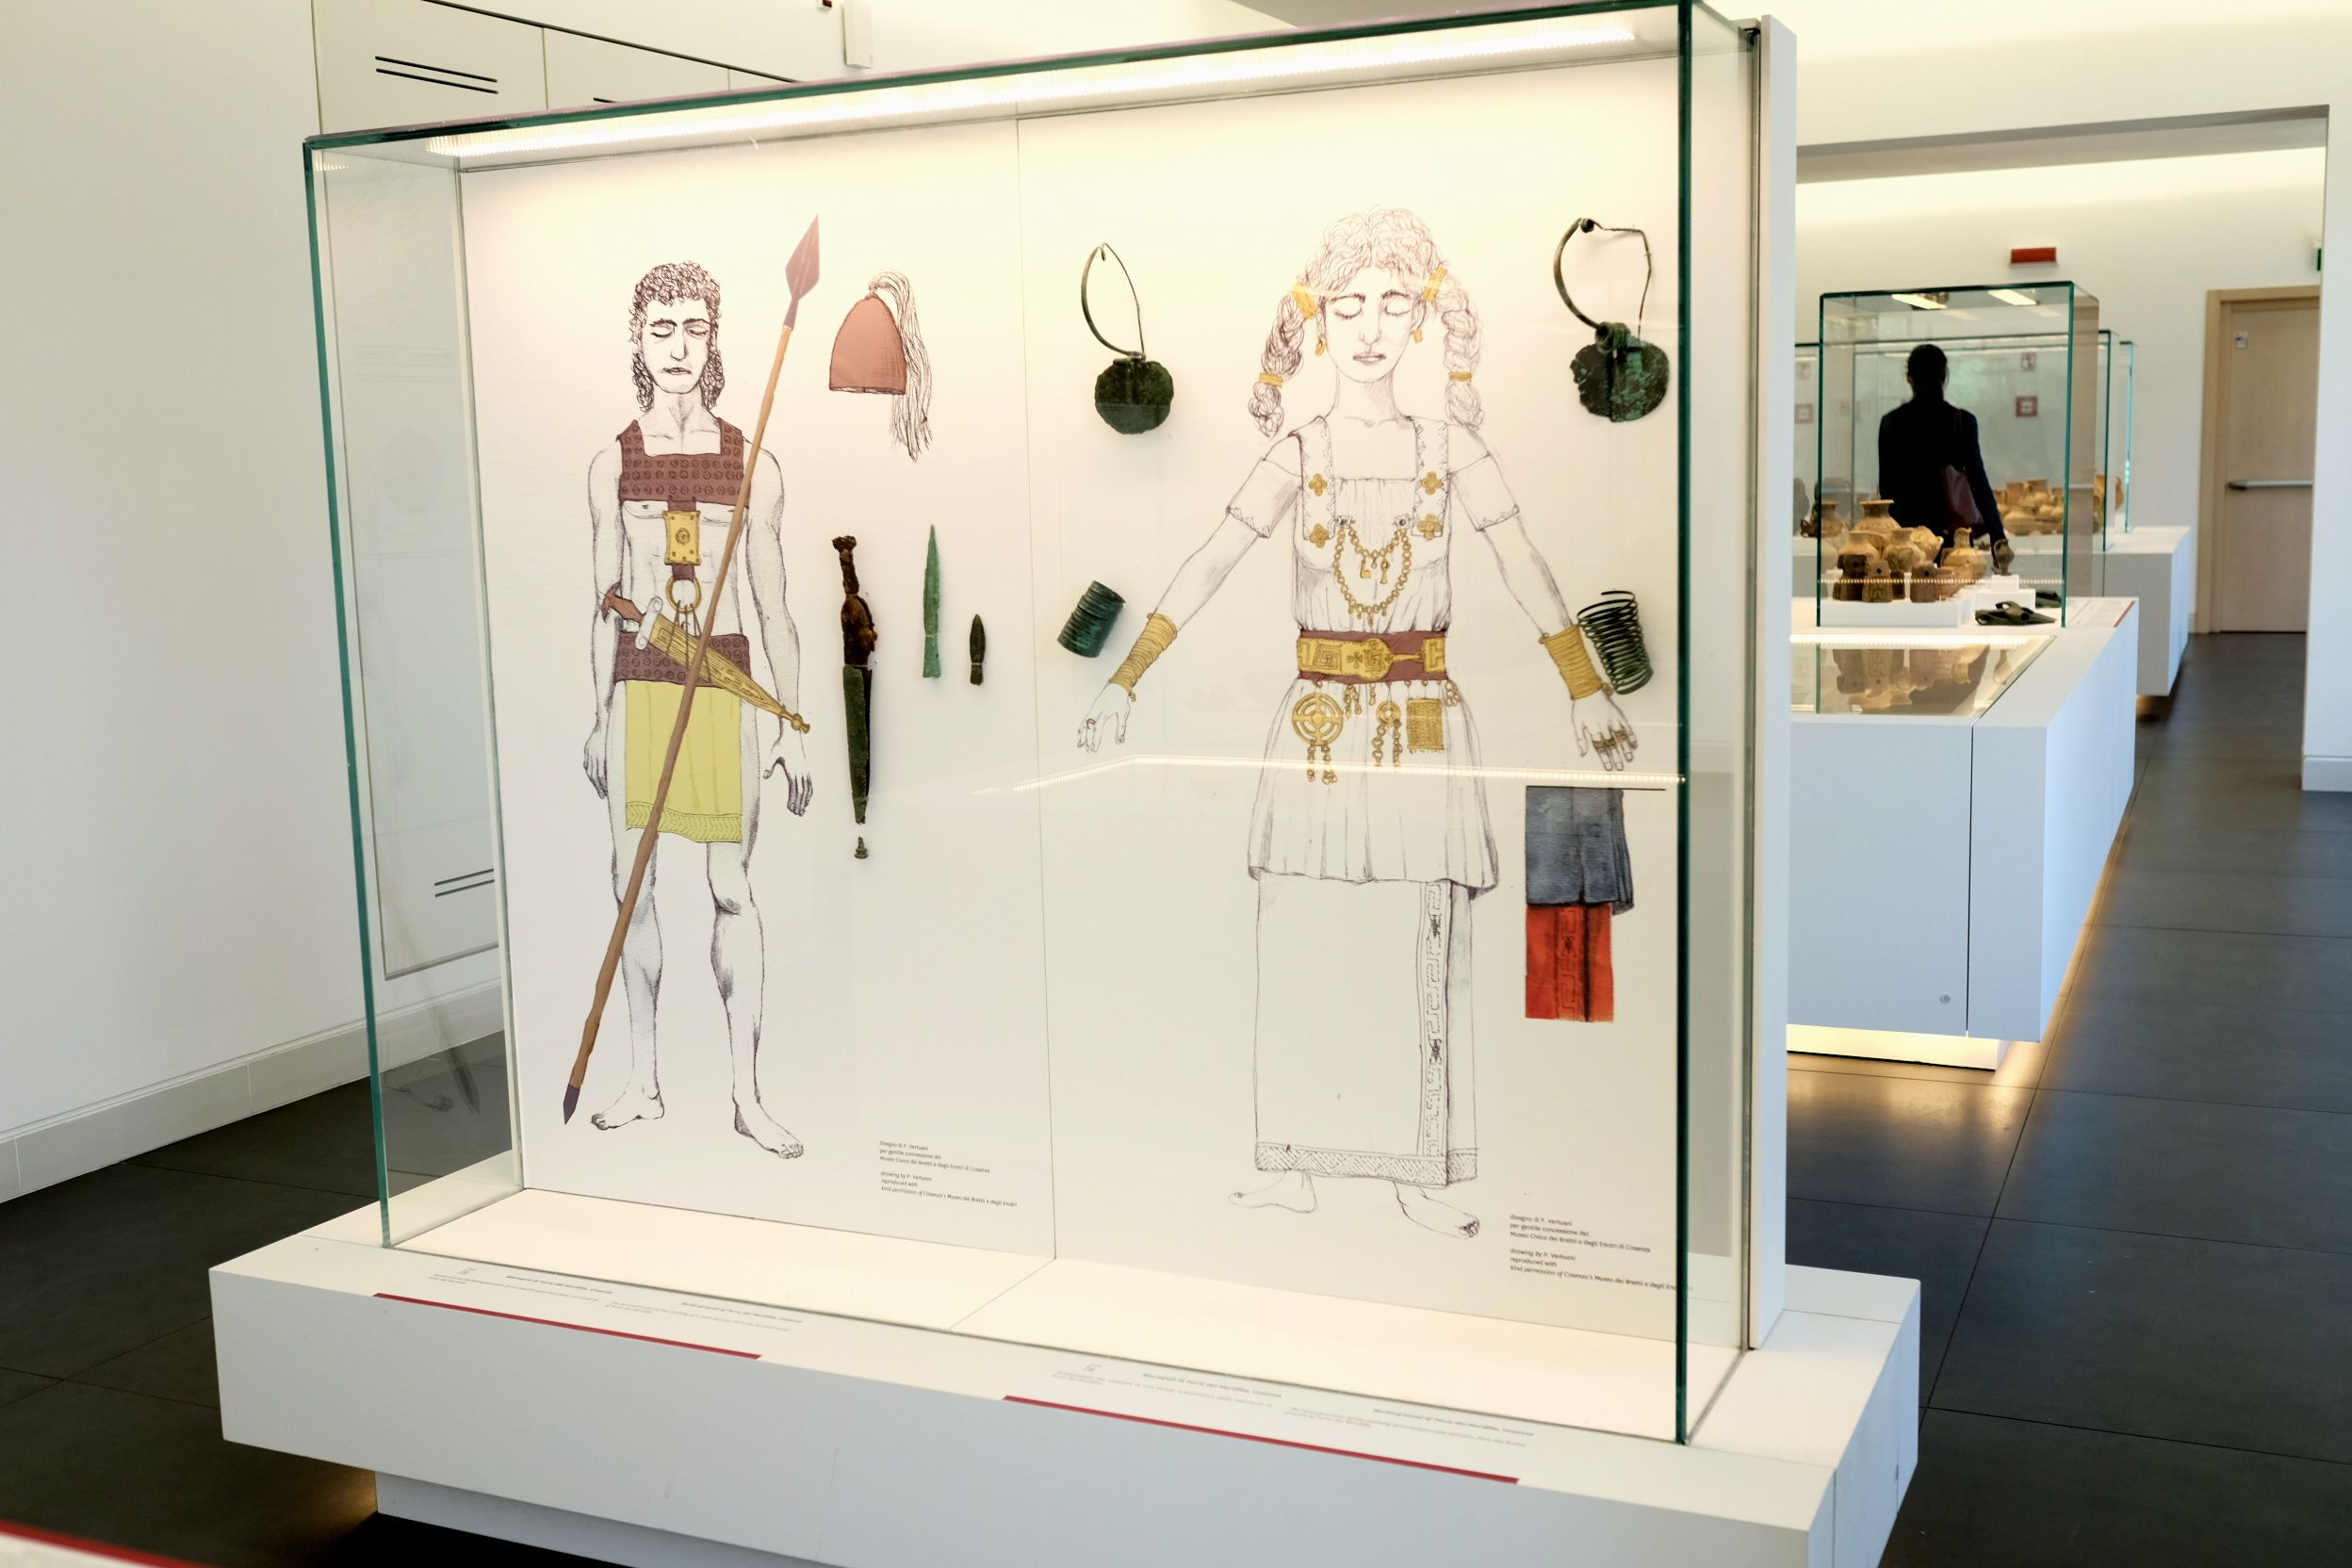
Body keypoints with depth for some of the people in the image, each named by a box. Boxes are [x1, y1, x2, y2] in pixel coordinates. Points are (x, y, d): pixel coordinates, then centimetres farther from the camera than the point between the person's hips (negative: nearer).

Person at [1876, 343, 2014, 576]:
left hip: (1905, 530, 2)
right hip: (1951, 533, -1)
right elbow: (1978, 482, -5)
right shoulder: (1962, 421, -3)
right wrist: (1999, 538, -3)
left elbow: (1886, 486, 6)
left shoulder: (1891, 423, 2)